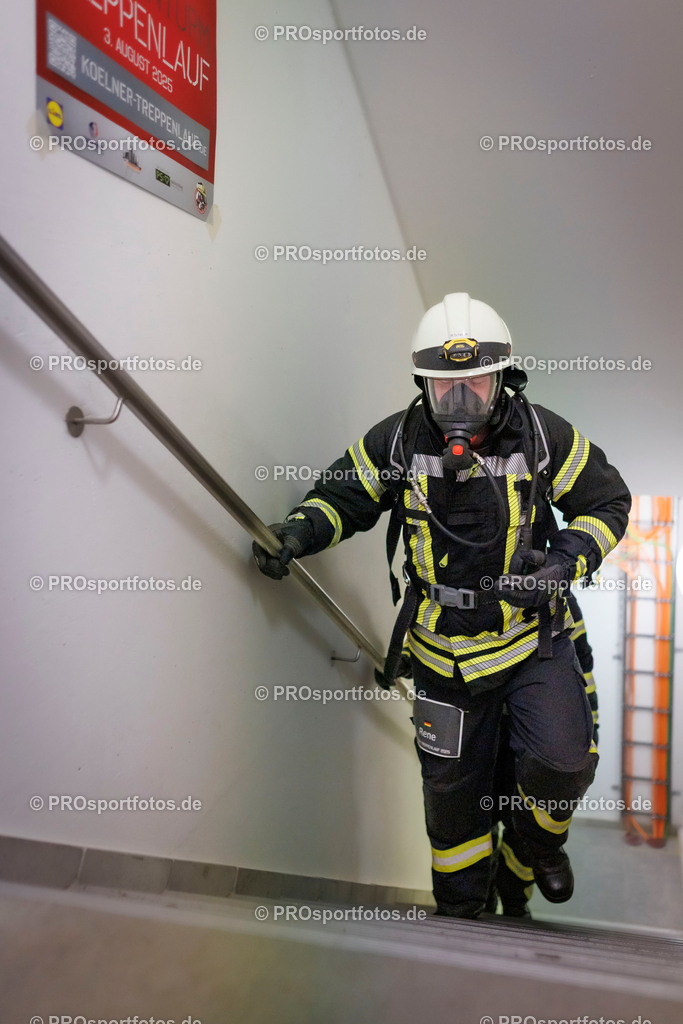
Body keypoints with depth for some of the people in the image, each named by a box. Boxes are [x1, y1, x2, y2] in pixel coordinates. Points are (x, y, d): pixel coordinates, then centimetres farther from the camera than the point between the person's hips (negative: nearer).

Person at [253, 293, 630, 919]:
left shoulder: (542, 435, -12)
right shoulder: (397, 442, -10)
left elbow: (609, 502, -1)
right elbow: (342, 497, 3)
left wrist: (566, 562, -17)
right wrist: (297, 531, -16)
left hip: (533, 633, 0)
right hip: (444, 647, 1)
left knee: (563, 764, -11)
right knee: (452, 783, 13)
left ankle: (539, 840, 29)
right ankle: (460, 904, 42)